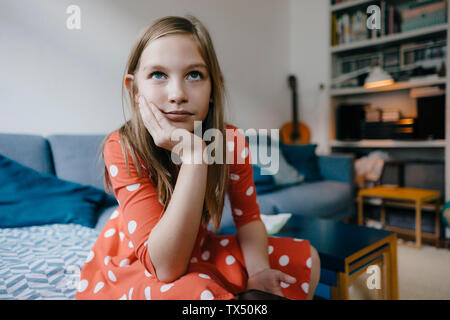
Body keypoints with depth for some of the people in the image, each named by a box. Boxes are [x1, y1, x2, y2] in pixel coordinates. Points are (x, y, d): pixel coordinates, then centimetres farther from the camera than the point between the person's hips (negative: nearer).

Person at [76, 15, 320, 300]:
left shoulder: (232, 141, -17)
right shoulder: (122, 149, -27)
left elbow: (248, 217, -4)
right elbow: (166, 267, -34)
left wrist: (258, 270, -25)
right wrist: (192, 154, -43)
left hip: (196, 252, 4)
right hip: (129, 269, -3)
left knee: (305, 258, -5)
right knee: (196, 292, -37)